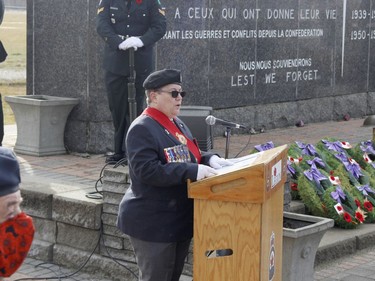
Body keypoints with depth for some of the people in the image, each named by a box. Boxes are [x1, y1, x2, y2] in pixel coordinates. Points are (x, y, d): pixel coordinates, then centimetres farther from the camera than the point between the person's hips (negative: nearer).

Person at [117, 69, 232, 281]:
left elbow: (189, 157, 21)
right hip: (153, 223, -9)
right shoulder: (142, 129, -17)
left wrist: (209, 159, -2)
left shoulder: (177, 124, 12)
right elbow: (147, 171, -27)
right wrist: (193, 171, -31)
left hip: (180, 219, 9)